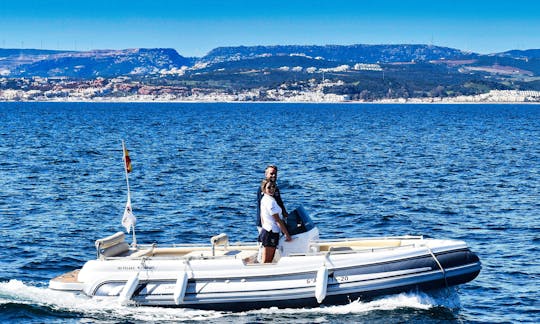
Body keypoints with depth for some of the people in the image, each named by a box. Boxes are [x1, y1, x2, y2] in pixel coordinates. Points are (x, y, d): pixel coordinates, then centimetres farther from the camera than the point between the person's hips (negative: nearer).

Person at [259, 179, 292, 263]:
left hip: (265, 230, 10)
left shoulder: (264, 199, 10)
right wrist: (287, 234, -15)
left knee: (269, 261, 14)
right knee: (266, 262, -5)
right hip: (271, 233, -10)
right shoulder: (270, 201, -19)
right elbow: (278, 220, -19)